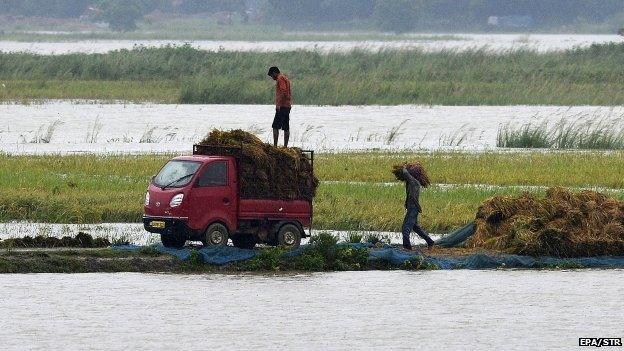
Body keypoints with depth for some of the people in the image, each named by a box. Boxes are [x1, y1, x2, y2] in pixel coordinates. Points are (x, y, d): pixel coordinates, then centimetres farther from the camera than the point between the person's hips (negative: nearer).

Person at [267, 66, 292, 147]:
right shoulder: (285, 78, 21)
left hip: (281, 106, -10)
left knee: (275, 127, -12)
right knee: (286, 128, 9)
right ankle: (285, 145, 9)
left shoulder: (280, 79, -9)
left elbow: (283, 92, -21)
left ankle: (275, 145, -17)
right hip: (288, 106, 10)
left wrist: (278, 104, -23)